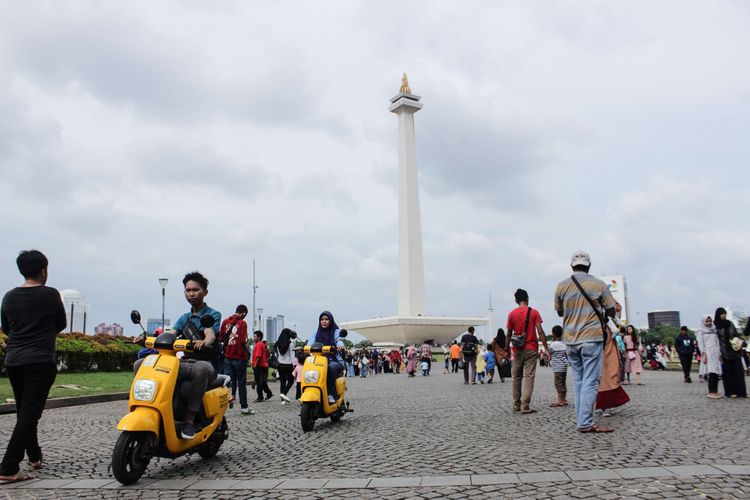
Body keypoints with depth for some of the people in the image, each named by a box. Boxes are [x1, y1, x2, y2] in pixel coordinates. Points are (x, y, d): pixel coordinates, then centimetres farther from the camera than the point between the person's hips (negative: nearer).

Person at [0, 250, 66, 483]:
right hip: (40, 361, -6)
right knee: (29, 414, -5)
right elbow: (61, 325, 6)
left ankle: (34, 456, 31)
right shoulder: (50, 294, -7)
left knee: (23, 412, 18)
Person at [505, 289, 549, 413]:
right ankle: (525, 406, -10)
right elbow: (540, 331, -9)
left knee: (516, 377, 12)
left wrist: (507, 349, 12)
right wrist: (546, 347, -4)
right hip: (531, 349, -2)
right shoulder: (534, 312, -4)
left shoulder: (512, 314, 1)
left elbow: (509, 334, 4)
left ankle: (516, 405, 18)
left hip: (517, 349, 2)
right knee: (529, 377, -3)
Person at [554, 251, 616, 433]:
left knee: (577, 380, 12)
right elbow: (611, 312, 2)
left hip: (570, 339, 4)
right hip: (592, 337, -3)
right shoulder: (599, 285, -4)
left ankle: (581, 420, 12)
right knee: (590, 381, -3)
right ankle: (585, 423, -6)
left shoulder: (562, 286, 2)